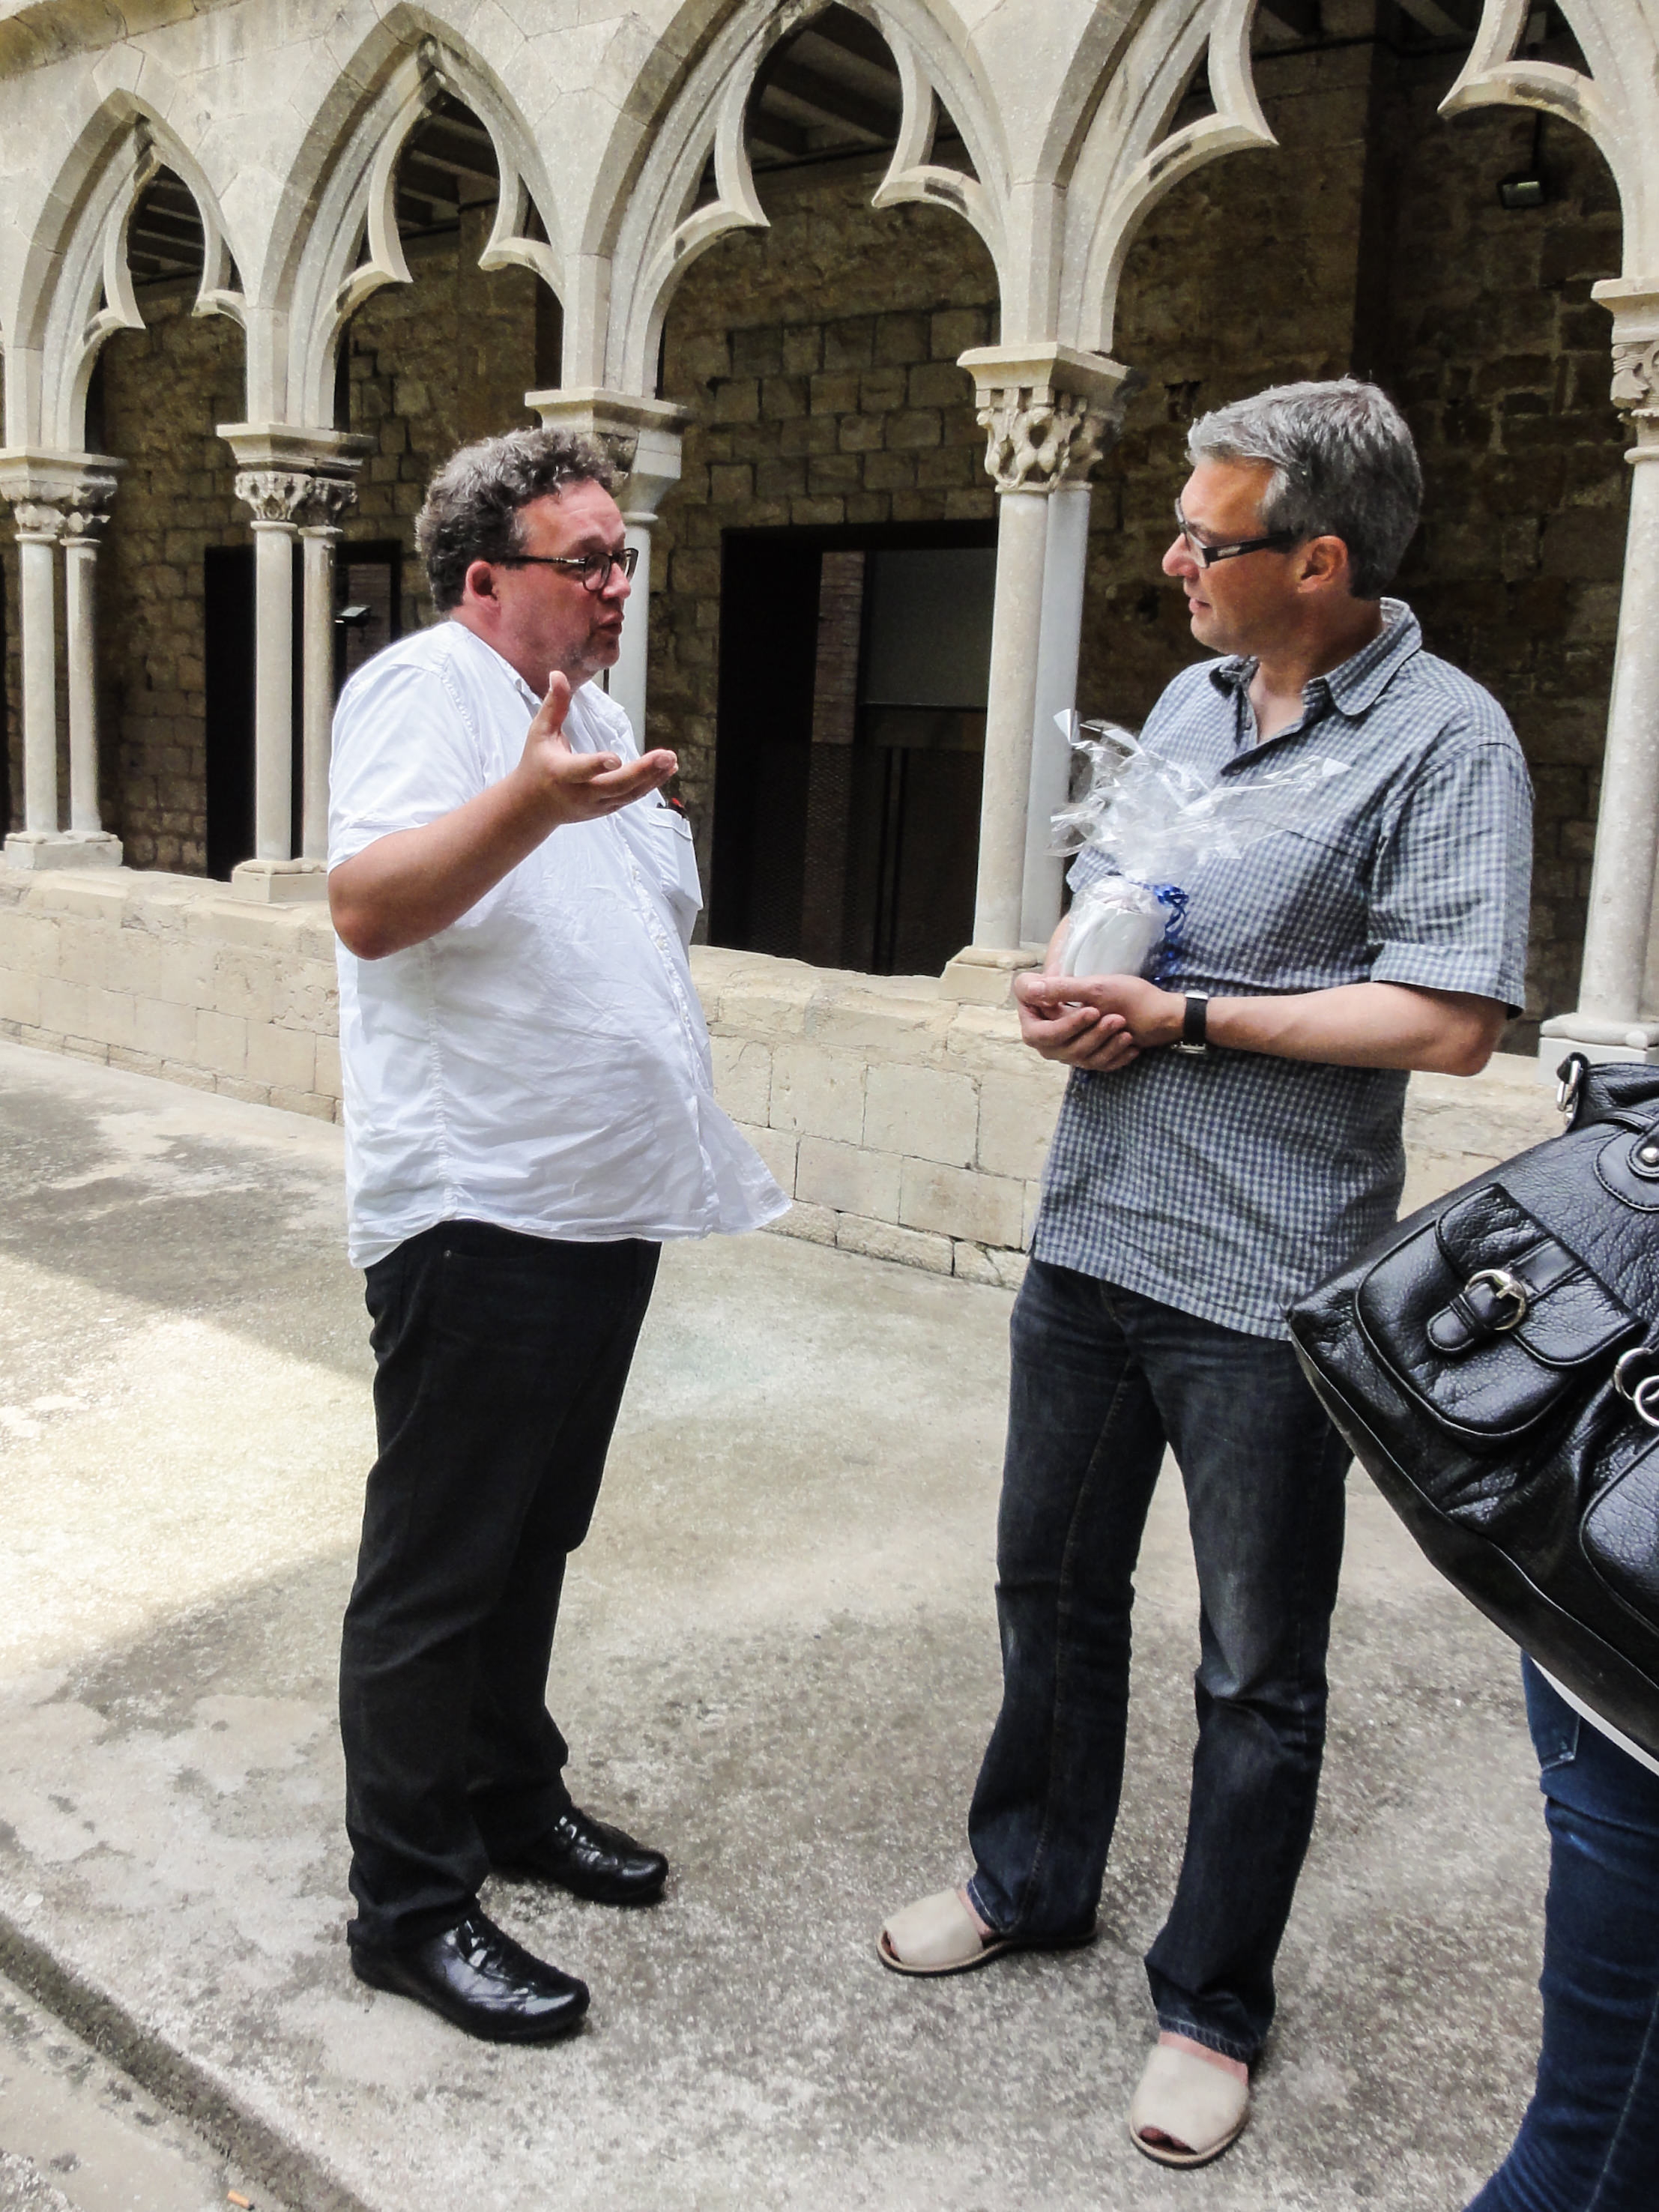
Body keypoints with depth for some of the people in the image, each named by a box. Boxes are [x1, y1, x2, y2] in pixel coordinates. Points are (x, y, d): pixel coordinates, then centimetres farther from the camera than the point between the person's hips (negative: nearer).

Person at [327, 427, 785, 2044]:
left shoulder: (590, 711, 18)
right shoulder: (425, 688, -11)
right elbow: (367, 906, -27)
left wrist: (691, 1151, 24)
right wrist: (529, 804, -42)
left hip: (601, 1206, 9)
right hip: (476, 1216, -9)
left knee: (534, 1542, 20)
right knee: (439, 1572, 2)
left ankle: (510, 1797, 37)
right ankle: (411, 1905, 15)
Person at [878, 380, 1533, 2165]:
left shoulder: (1443, 738, -12)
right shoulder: (1193, 698, 10)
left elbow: (1449, 1022, -21)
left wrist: (1180, 1017, -17)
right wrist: (1060, 993, -4)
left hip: (1267, 1282, -7)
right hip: (1090, 1234, 7)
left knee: (1258, 1674, 9)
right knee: (1052, 1590, 21)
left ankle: (1211, 2003, 29)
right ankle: (1032, 1883, 43)